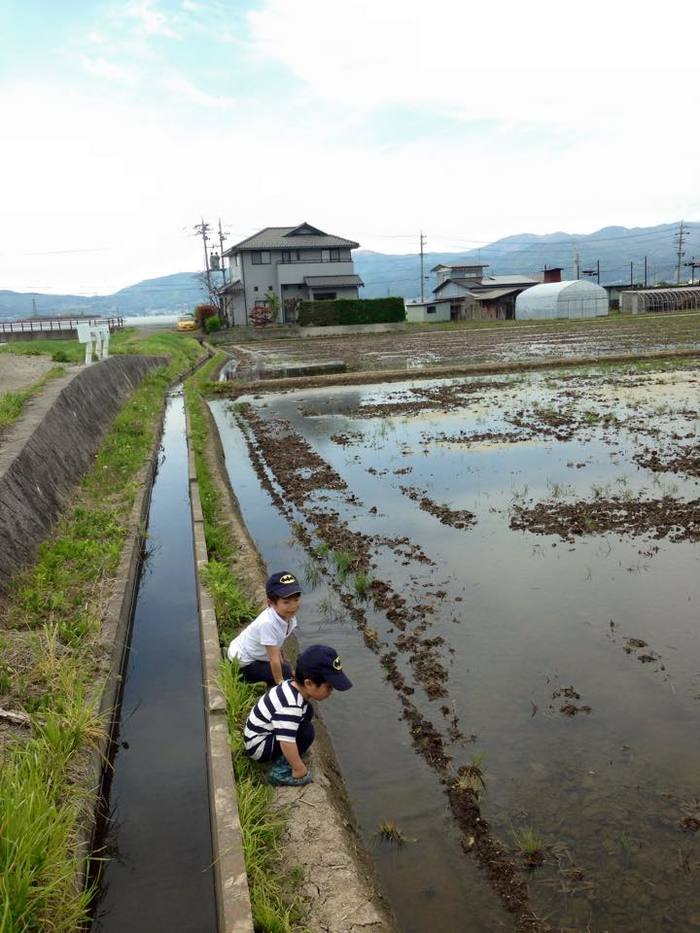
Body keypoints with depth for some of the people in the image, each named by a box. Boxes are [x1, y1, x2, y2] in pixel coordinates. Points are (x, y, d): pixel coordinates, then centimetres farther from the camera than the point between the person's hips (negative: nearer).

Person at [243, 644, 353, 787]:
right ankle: (280, 771, -11)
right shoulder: (291, 706, -35)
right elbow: (286, 742, -37)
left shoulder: (293, 685, -7)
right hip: (258, 746, -9)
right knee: (306, 731, -22)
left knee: (307, 711, 7)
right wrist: (300, 769, -25)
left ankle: (281, 757, 11)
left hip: (264, 732, 9)